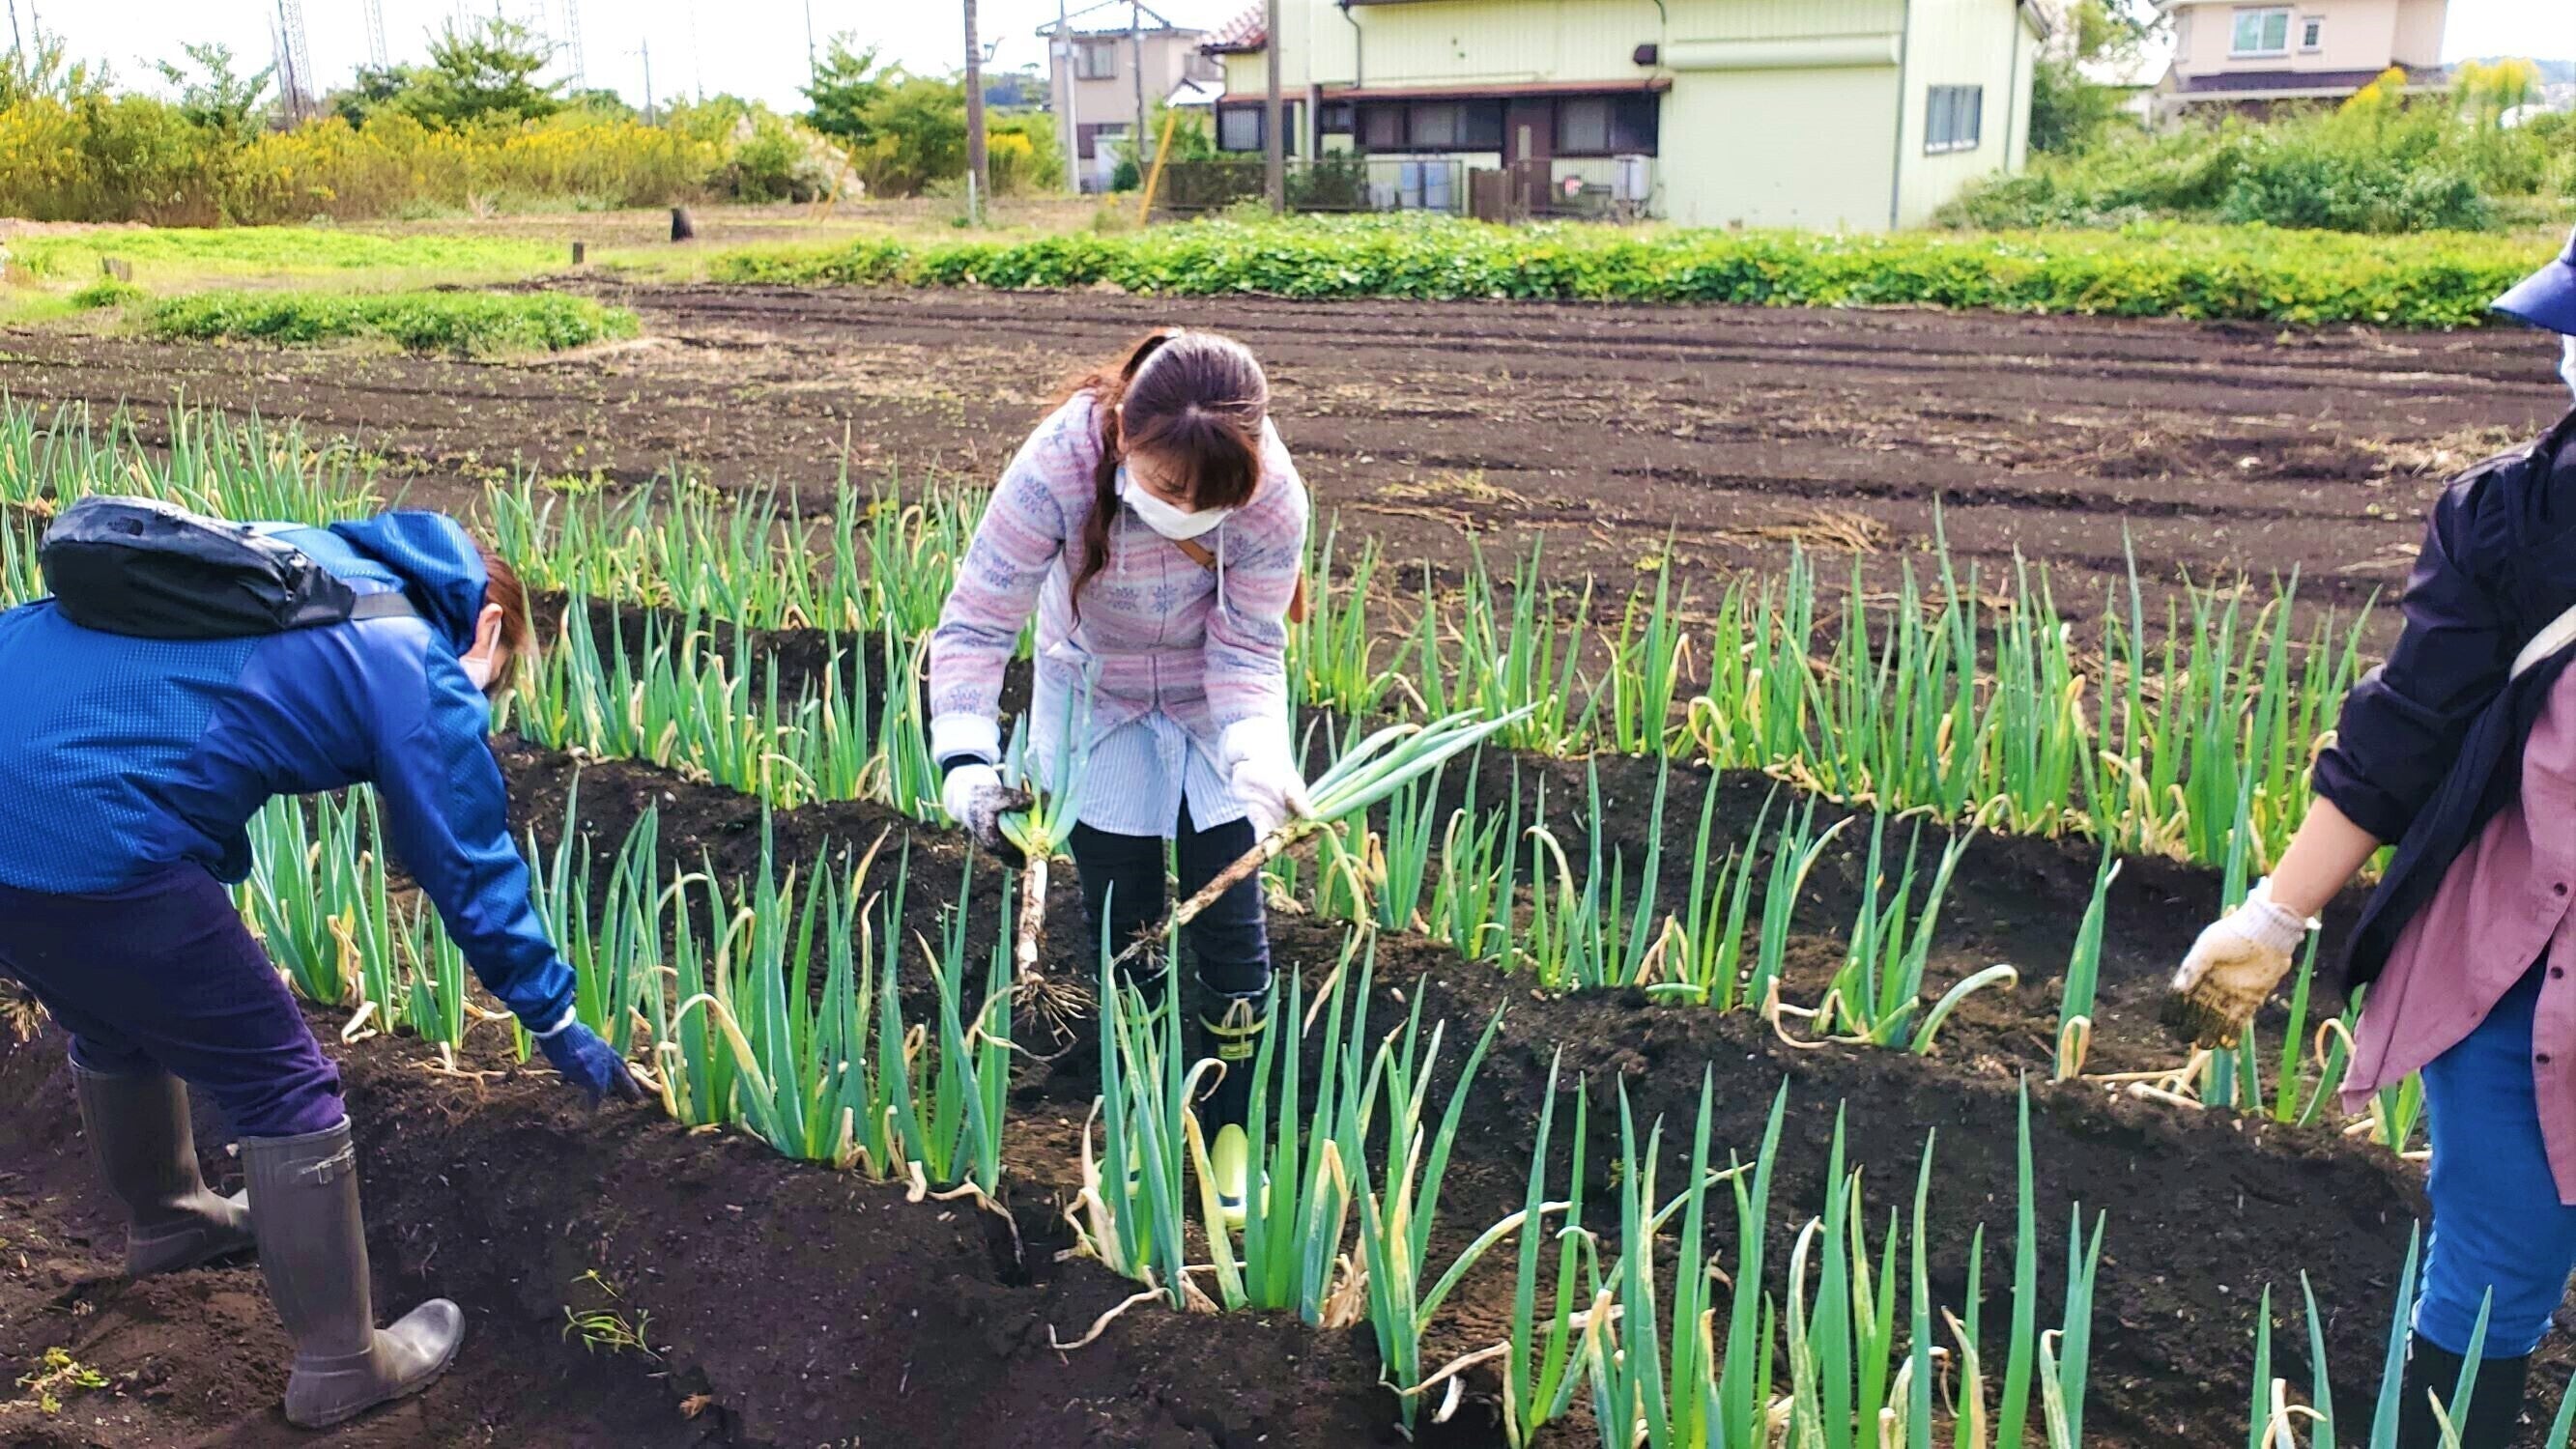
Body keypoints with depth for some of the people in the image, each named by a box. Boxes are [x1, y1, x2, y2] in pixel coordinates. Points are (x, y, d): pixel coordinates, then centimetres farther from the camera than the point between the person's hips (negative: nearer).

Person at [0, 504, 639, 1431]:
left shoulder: (310, 554, 20)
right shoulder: (422, 673, 0)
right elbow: (473, 873, 5)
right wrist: (557, 1024, 16)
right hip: (79, 838, -9)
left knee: (116, 1029, 33)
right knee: (285, 1088, 8)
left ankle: (168, 1221, 58)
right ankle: (340, 1368, 21)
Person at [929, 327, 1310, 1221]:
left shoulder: (1272, 497, -32)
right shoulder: (1056, 469, -35)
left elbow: (1248, 647, -22)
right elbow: (975, 625, -31)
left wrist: (1260, 755, -40)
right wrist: (965, 763, -44)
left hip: (1211, 706, 0)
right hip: (1094, 698, 0)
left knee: (1227, 920, 1)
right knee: (1121, 920, 7)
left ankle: (1231, 1129, 22)